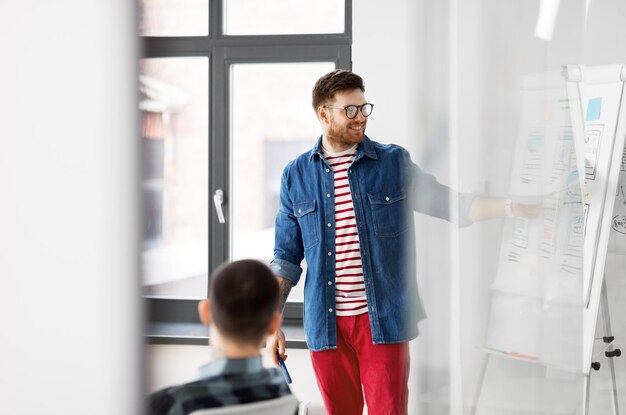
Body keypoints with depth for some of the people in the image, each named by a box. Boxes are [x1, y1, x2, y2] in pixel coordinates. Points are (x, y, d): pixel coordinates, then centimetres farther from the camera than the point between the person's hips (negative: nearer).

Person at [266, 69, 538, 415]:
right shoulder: (297, 176, 7)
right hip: (326, 325, 1)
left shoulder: (394, 163, 4)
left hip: (383, 320, -1)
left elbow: (448, 202, 1)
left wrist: (510, 205, -15)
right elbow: (286, 257, 9)